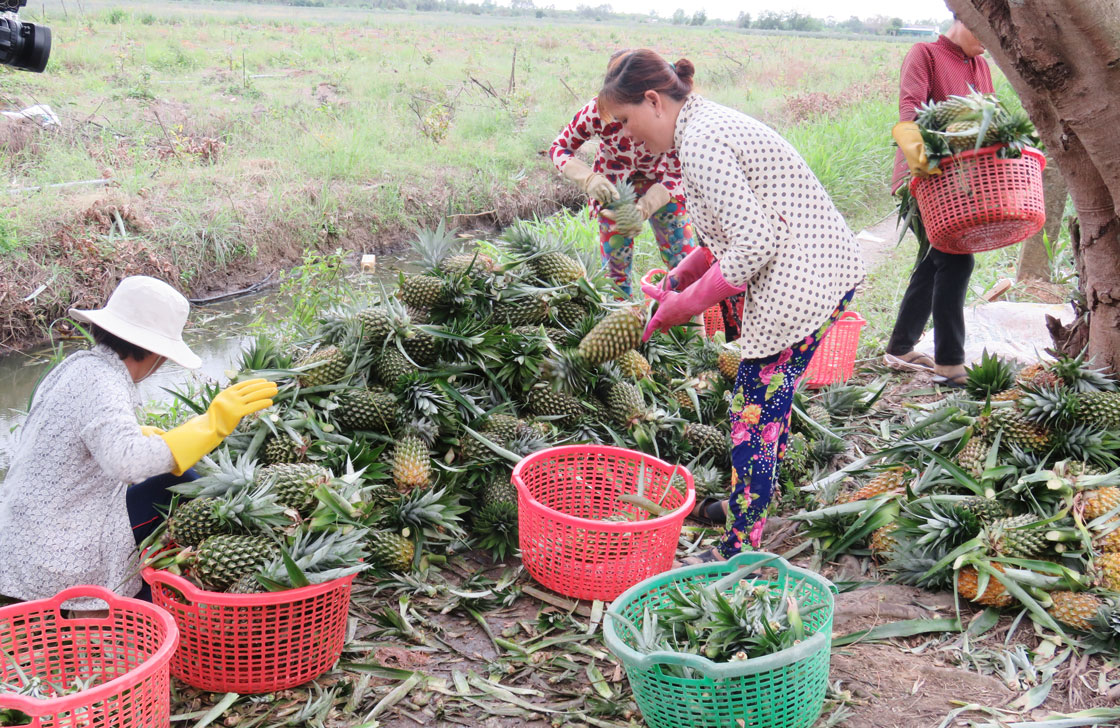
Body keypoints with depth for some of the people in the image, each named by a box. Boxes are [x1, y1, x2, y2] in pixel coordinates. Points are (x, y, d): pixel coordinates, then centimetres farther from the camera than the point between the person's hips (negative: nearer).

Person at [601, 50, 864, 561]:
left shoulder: (700, 142, -18)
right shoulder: (708, 122, 14)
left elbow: (754, 241, -24)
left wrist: (687, 303, -14)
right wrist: (688, 270, 14)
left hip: (801, 282, -11)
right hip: (822, 266, 11)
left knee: (754, 412, -4)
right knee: (767, 400, 20)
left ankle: (738, 549, 6)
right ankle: (750, 505, 36)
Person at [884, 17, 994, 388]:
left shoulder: (982, 67, 18)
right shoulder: (925, 55, -5)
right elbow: (910, 104, -21)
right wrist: (919, 148, -39)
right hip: (925, 177, -8)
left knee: (935, 261, 12)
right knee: (955, 259, -15)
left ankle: (899, 349, 24)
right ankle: (949, 363, -11)